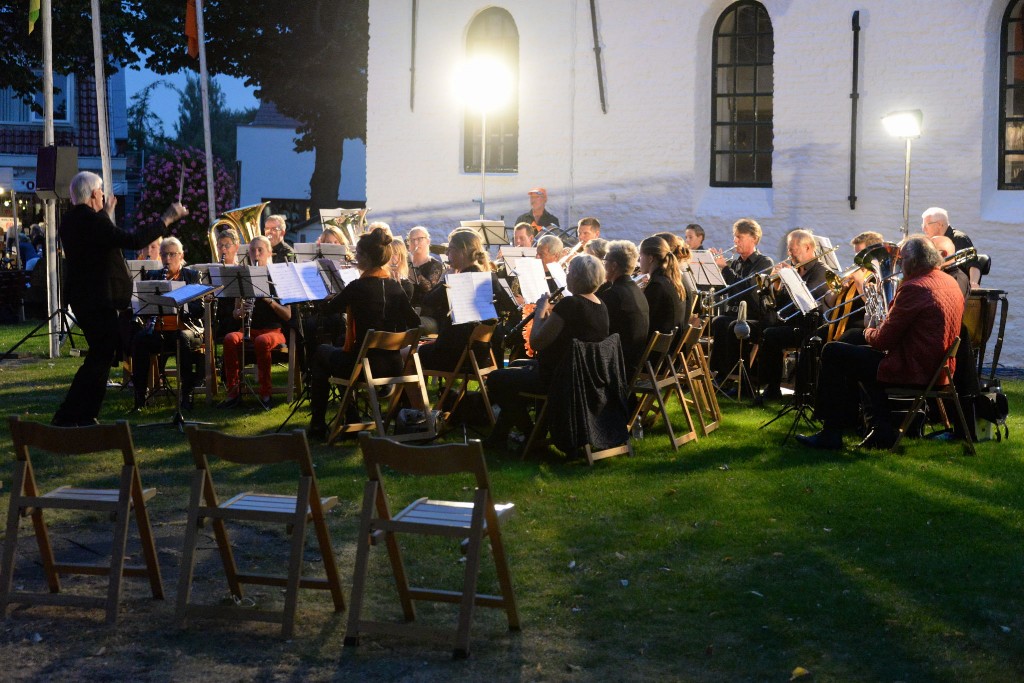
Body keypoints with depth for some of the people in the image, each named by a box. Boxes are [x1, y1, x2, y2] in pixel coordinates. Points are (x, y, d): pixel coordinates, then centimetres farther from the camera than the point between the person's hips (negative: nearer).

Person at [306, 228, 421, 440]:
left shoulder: (358, 287, -16)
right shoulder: (395, 288, 0)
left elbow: (331, 308, 2)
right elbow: (414, 324, 9)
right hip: (393, 366, 6)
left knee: (321, 353, 26)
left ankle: (317, 425, 26)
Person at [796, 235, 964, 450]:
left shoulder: (914, 288, -20)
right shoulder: (950, 282, 10)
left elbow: (883, 340, -17)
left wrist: (869, 332, 5)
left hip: (913, 370, -10)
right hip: (937, 367, 10)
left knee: (832, 353, -1)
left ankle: (831, 433, 5)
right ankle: (881, 430, 24)